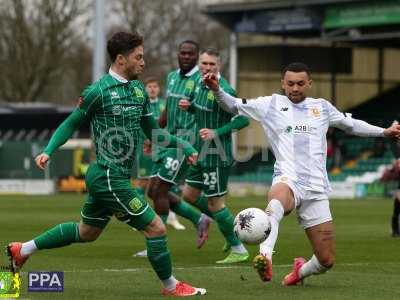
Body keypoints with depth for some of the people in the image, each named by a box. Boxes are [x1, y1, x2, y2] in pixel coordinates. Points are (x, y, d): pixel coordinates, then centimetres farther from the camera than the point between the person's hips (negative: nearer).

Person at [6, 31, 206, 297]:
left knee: (86, 233, 24)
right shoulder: (99, 91, -14)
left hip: (105, 178, 9)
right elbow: (72, 123, -4)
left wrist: (184, 145, 6)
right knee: (156, 228, -6)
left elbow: (153, 132, 17)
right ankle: (171, 286, 11)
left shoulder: (139, 90, 9)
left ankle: (23, 249, 35)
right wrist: (48, 151, -15)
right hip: (109, 178, -9)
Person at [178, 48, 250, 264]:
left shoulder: (223, 90, -20)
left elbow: (243, 119, -21)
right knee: (189, 194, 16)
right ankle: (231, 225, 29)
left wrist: (217, 133, -27)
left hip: (217, 155, -9)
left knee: (215, 204, -3)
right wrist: (189, 107, 1)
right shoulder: (201, 84, 6)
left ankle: (238, 250, 10)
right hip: (201, 151, 9)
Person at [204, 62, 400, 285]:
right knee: (276, 201, -45)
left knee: (327, 261, 0)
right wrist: (217, 90, -2)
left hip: (316, 189, 3)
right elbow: (234, 106, 15)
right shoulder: (271, 104, 10)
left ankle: (301, 271, 34)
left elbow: (351, 124, 31)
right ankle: (265, 258, -63)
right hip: (288, 181, -3)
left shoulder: (322, 107, 17)